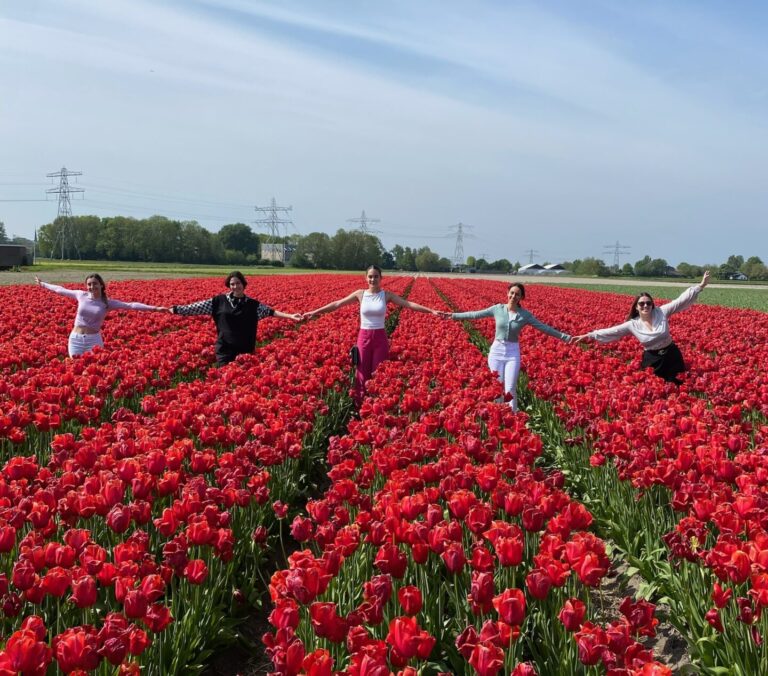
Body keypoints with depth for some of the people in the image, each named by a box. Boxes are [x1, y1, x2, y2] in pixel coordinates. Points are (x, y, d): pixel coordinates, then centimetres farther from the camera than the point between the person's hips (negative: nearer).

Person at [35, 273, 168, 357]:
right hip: (76, 339, 2)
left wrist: (154, 308, -21)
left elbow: (131, 305, -12)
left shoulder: (108, 303, -4)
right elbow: (62, 290, 15)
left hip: (93, 340, -2)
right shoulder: (82, 295, 1)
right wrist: (43, 284, 25)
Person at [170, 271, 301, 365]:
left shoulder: (253, 304, 4)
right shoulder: (219, 301, 1)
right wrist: (173, 309, -4)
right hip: (225, 349, -1)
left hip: (245, 350, 1)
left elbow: (270, 311, -2)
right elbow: (196, 307, 1)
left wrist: (290, 316, -13)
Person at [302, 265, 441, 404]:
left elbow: (409, 304, -6)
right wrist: (315, 312, 0)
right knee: (362, 374, 6)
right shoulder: (360, 294, 1)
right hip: (364, 337, 1)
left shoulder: (387, 295, -1)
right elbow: (337, 304, 3)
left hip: (380, 338, -1)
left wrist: (431, 311, -14)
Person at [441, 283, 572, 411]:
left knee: (510, 390, -7)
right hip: (496, 351, 1)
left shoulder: (525, 315, -3)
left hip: (513, 353, -1)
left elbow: (544, 327, 0)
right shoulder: (498, 309, -2)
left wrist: (564, 337, -2)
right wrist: (453, 315, 3)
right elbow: (475, 314, 3)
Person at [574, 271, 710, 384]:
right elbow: (612, 331, -6)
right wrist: (589, 335, -10)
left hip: (671, 356, -1)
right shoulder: (633, 324, -7)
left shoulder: (661, 312, -10)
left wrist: (700, 285, -22)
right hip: (652, 359, 1)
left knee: (676, 385, 6)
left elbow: (680, 301, -15)